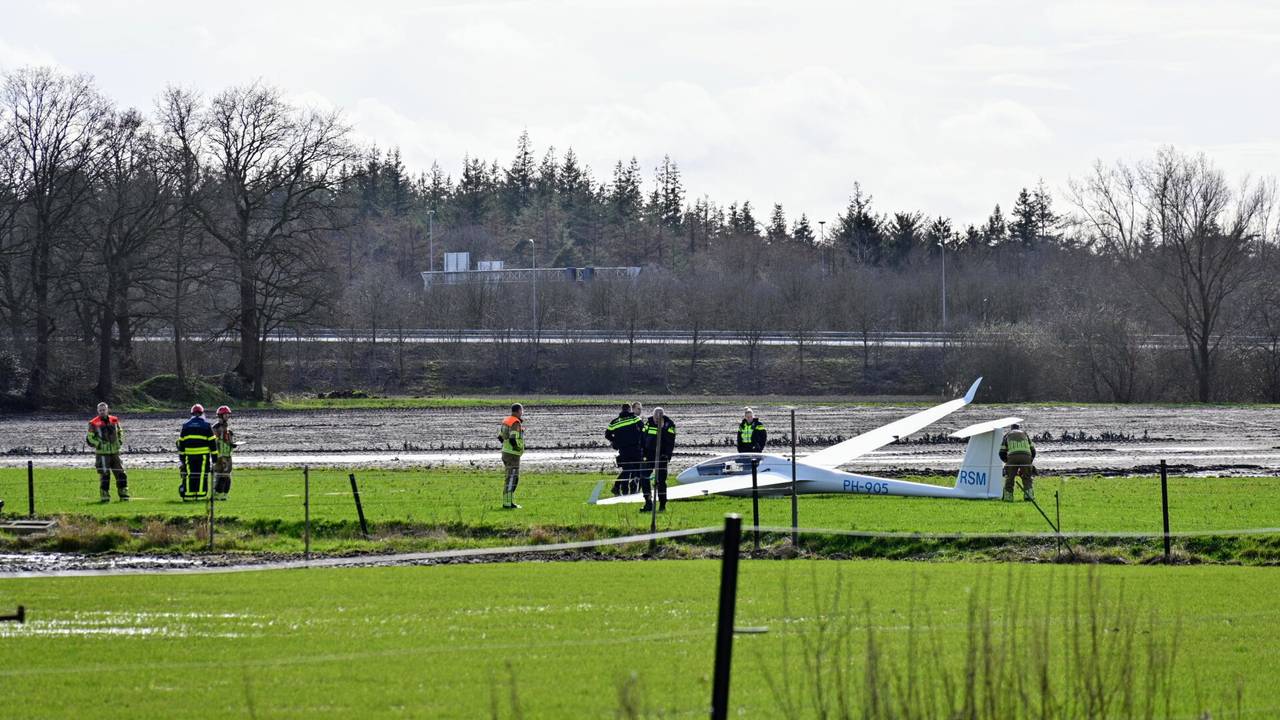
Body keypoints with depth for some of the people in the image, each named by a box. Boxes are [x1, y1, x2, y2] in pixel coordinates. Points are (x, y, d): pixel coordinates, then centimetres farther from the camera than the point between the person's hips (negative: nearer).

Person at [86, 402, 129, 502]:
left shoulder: (114, 420, 7)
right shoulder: (94, 423, -7)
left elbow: (120, 431, 23)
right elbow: (89, 438, -5)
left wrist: (120, 442, 9)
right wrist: (99, 445, -14)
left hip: (115, 452, 5)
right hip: (102, 453, -5)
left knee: (121, 474, 5)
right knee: (105, 475, -4)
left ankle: (123, 494, 14)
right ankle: (104, 496, 3)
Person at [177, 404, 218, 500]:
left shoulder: (186, 425, 9)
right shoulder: (206, 425, 2)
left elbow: (181, 442, 11)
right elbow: (212, 442, 0)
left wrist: (181, 456, 16)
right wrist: (214, 457, 3)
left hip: (189, 455, 2)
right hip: (203, 455, -2)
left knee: (189, 475, 5)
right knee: (202, 474, -2)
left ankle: (188, 493, 2)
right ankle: (200, 494, -7)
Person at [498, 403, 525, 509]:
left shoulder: (506, 420, 10)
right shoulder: (516, 423, -18)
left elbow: (500, 436, 18)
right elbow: (513, 439, -27)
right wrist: (519, 447, -10)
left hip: (505, 452, 9)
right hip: (513, 455, -9)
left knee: (509, 478, 16)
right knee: (512, 479, -7)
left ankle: (507, 501, 19)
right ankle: (508, 503, -9)